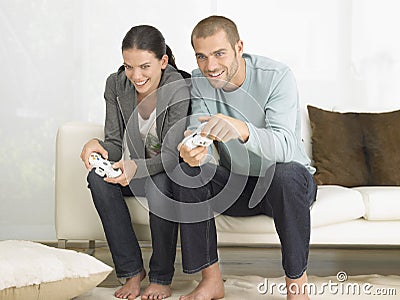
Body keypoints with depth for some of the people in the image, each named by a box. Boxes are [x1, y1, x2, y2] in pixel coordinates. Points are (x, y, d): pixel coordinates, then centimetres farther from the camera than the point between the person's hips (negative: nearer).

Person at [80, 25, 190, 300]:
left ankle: (160, 277, -18)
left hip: (174, 171, -4)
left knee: (160, 183, -38)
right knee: (98, 178, -26)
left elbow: (173, 154, -26)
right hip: (137, 167, 4)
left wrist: (137, 167, -44)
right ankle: (132, 271, -18)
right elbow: (115, 141, -5)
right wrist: (99, 147, -30)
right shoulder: (116, 85, -9)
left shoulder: (179, 91, -24)